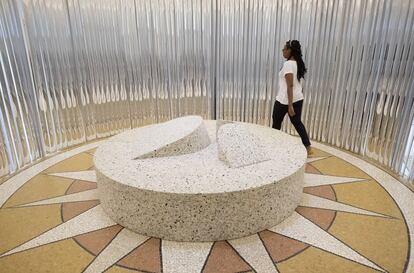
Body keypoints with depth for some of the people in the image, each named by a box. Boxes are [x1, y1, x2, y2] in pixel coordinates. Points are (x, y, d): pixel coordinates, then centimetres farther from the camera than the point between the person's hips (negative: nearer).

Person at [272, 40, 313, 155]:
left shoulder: (288, 64, -17)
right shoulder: (299, 63, 9)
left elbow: (290, 86, -22)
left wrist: (290, 105, -22)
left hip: (285, 100, -8)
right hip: (298, 99, 8)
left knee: (276, 123, 10)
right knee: (297, 122, 16)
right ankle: (308, 147, 15)